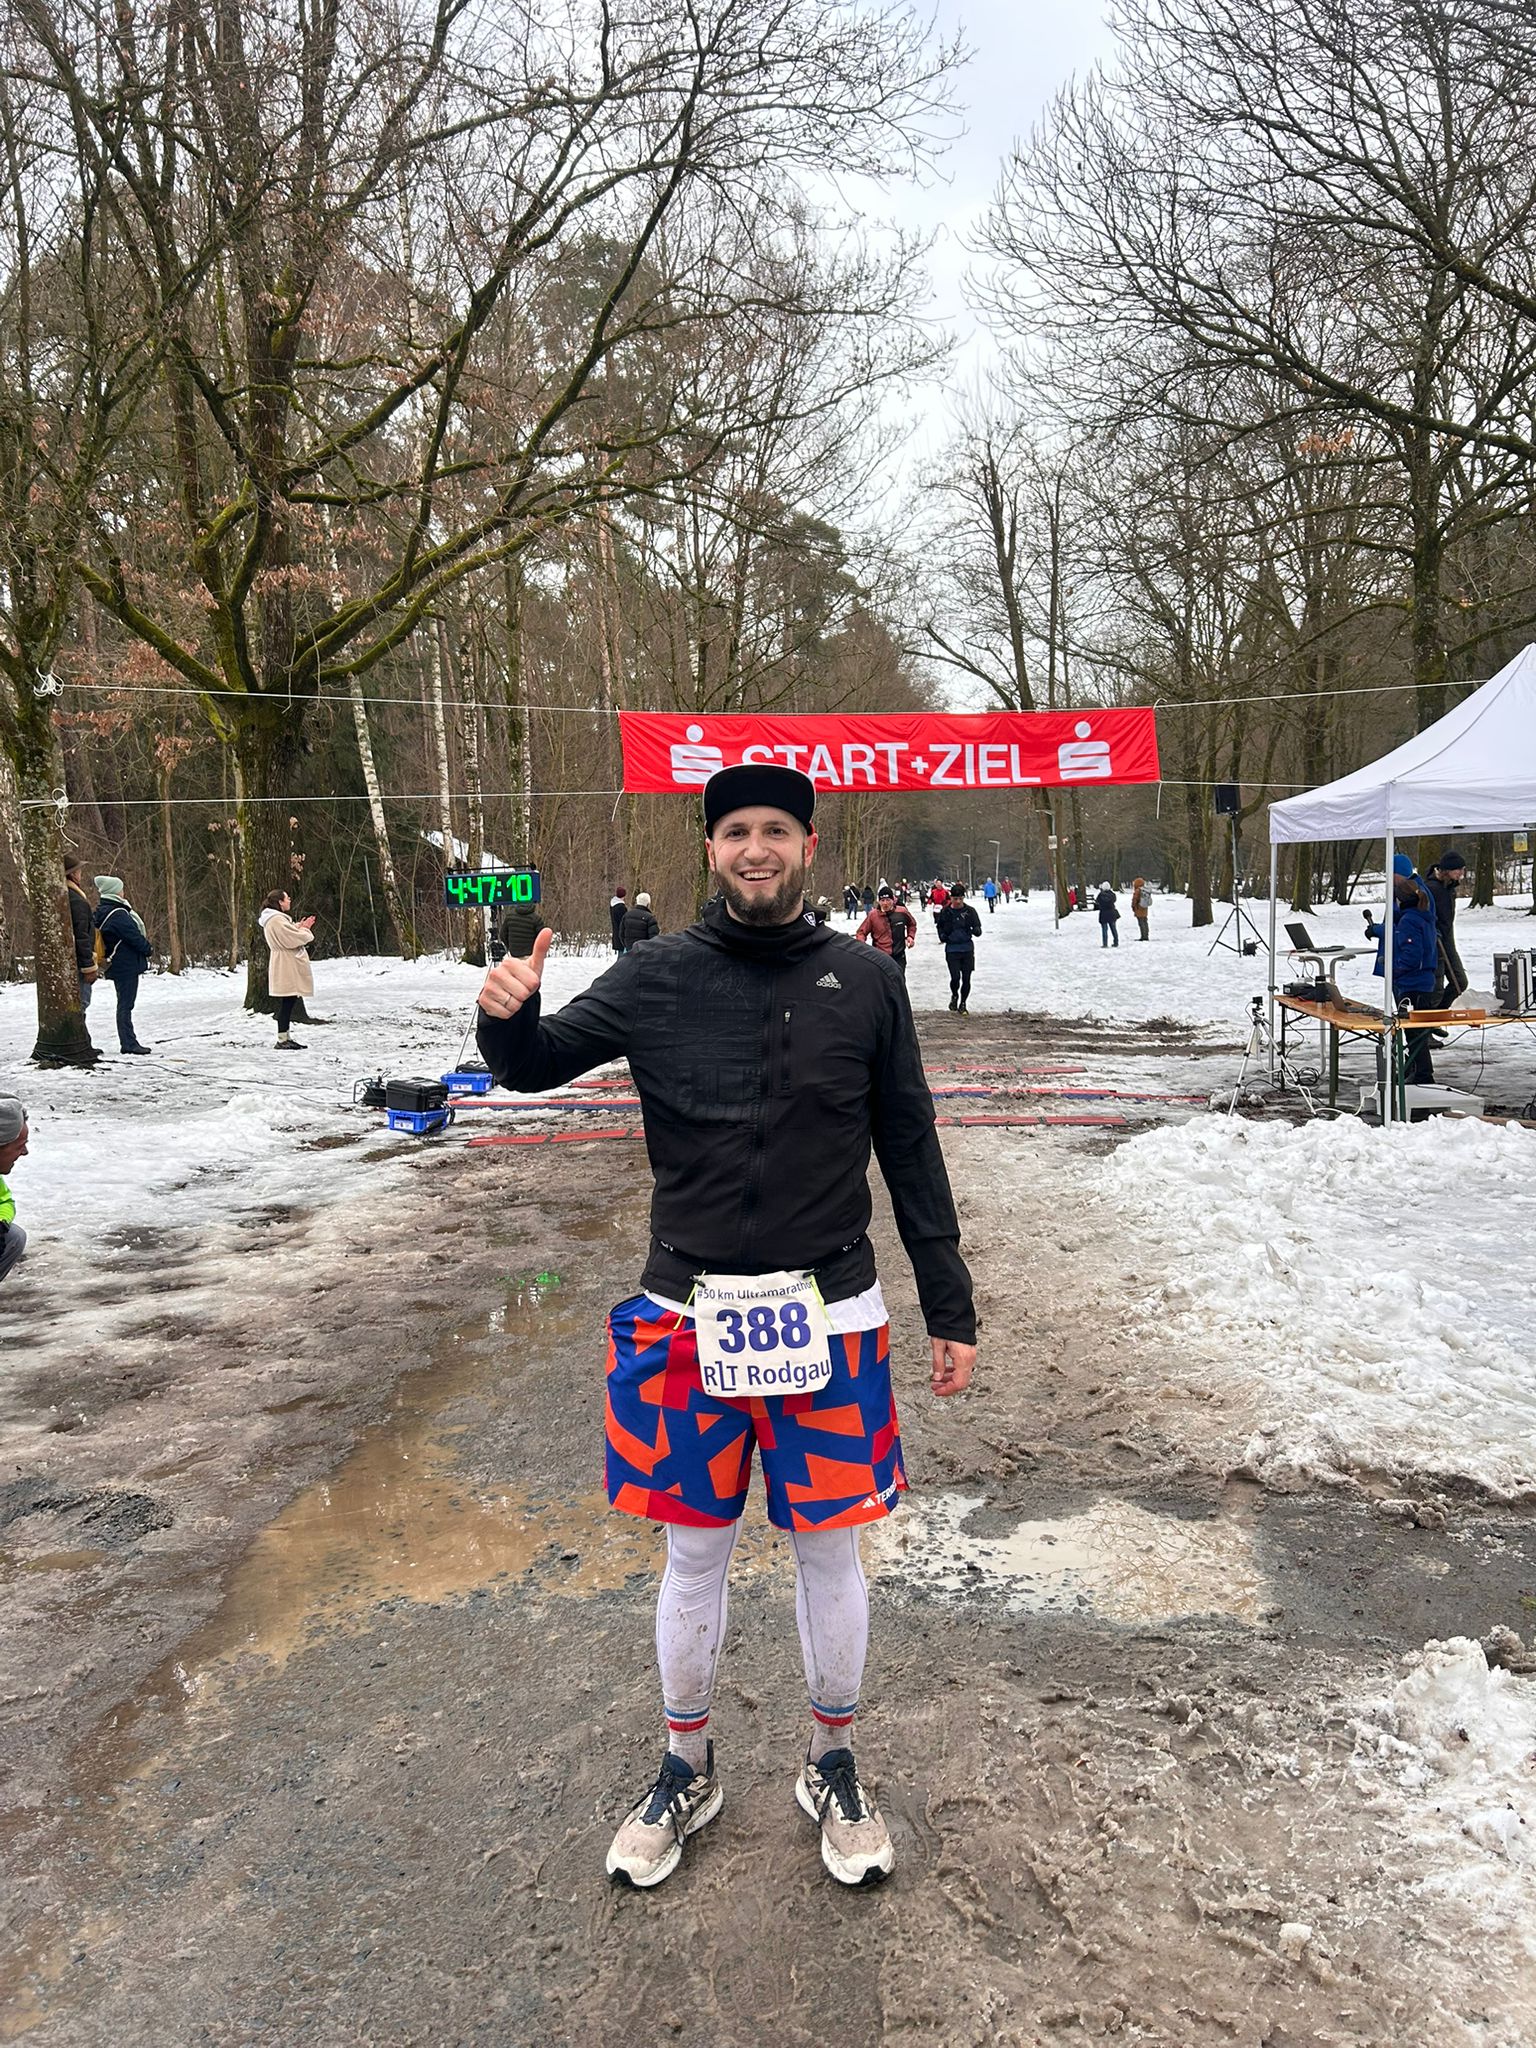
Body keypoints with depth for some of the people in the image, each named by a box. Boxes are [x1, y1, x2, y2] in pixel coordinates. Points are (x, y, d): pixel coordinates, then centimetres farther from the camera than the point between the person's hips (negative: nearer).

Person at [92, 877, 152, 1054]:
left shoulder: (101, 912, 12)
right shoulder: (118, 915, -19)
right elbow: (134, 936, -16)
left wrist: (144, 944, 12)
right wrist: (148, 949, 1)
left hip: (117, 965, 10)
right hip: (127, 965, -10)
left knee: (125, 1003, 13)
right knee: (126, 1004, -6)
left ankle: (129, 1041, 17)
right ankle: (128, 1043, -2)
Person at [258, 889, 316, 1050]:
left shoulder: (275, 919, 18)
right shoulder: (277, 920, -17)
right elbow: (293, 939, -20)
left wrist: (300, 928, 10)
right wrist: (306, 931, -2)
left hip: (287, 968, 11)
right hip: (286, 969, -11)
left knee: (288, 1003, 14)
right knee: (287, 1003, -9)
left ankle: (286, 1037, 20)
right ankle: (282, 1041, -7)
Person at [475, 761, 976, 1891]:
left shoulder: (865, 979, -2)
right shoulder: (658, 978, -3)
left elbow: (912, 1152, 4)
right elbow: (539, 1065, 6)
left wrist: (950, 1310, 5)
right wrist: (509, 1018, -18)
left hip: (829, 1318, 0)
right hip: (688, 1318, 0)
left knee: (828, 1546, 13)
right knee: (696, 1550, 14)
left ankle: (834, 1766, 37)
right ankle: (687, 1770, 37)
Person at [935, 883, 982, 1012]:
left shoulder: (970, 911, -3)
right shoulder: (945, 912, -2)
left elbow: (977, 928, 2)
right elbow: (939, 926, 15)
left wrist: (976, 930, -21)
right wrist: (942, 936, -4)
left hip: (967, 949, 1)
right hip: (952, 949, -1)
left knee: (966, 978, 3)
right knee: (955, 977, -9)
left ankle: (963, 1004, 20)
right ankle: (954, 996, 22)